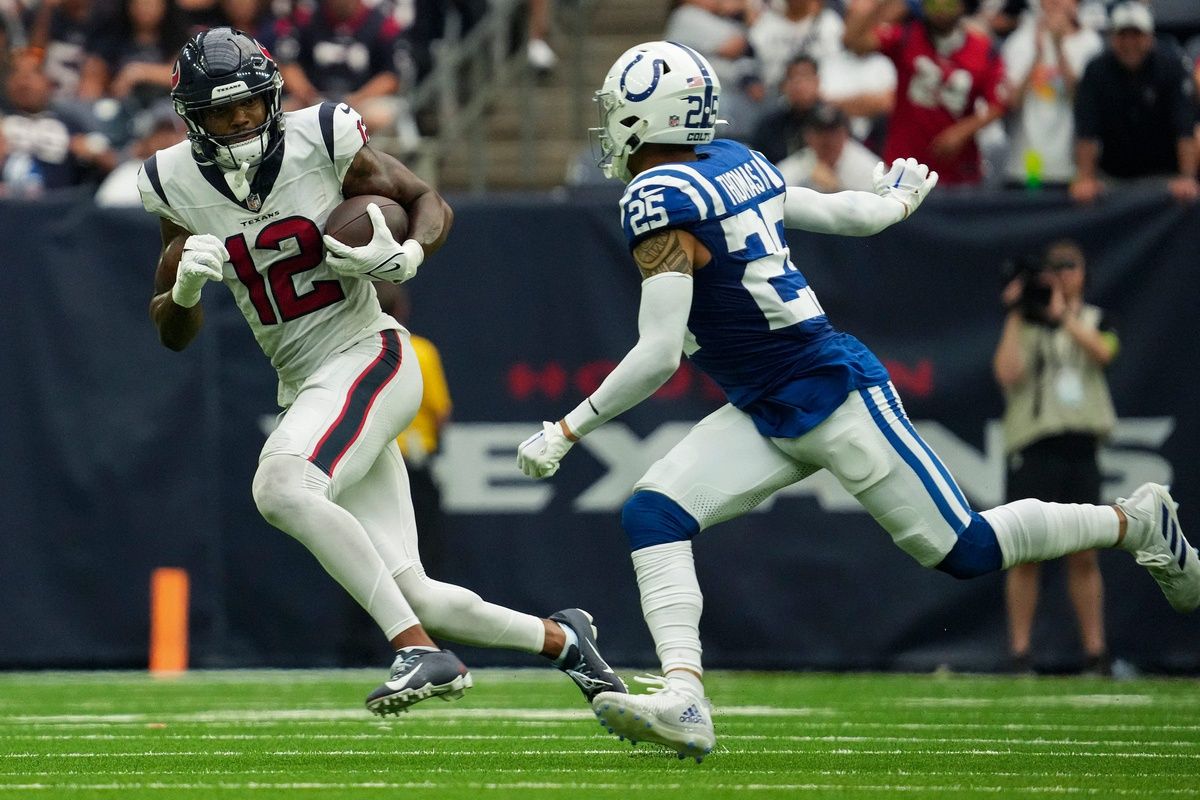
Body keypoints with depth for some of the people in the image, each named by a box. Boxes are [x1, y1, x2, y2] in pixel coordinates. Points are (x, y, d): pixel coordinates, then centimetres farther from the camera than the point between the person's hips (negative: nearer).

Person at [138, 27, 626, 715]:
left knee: (281, 487, -33)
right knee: (413, 596, -2)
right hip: (305, 389, 5)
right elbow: (173, 334, 8)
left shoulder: (321, 141, -9)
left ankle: (422, 653, -29)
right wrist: (185, 284, -15)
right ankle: (561, 640, 24)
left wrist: (405, 258, -18)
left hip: (367, 357, -5)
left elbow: (431, 204, 4)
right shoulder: (177, 185, 1)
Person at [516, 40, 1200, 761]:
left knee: (962, 549, 0)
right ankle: (684, 700, -18)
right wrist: (897, 200, 43)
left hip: (833, 392, -10)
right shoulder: (738, 163, 6)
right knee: (653, 514, -7)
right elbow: (844, 215, 19)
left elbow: (659, 356, -23)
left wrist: (568, 431, -14)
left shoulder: (659, 200, -20)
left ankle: (1137, 523, 18)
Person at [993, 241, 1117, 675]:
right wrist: (1015, 315, -7)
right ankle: (1020, 654, -1)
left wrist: (1062, 314, -13)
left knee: (1084, 556, 3)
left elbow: (1102, 351, -9)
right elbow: (1007, 374, -9)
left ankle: (1095, 652, 6)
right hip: (1032, 446, -2)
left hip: (1081, 447, 2)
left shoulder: (1095, 321, 13)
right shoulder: (1024, 324, 8)